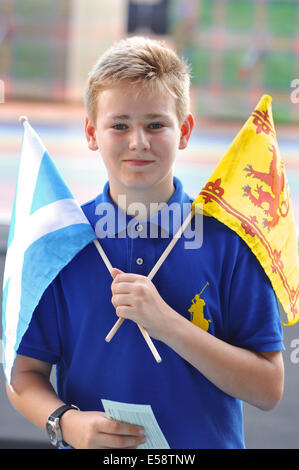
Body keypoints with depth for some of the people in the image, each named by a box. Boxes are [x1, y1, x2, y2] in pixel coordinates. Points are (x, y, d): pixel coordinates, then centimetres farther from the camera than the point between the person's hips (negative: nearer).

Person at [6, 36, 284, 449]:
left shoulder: (228, 238, -10)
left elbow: (268, 389, -12)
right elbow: (25, 374, -2)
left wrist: (167, 324, -21)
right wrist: (67, 422, -21)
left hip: (206, 444, 0)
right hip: (93, 447, 1)